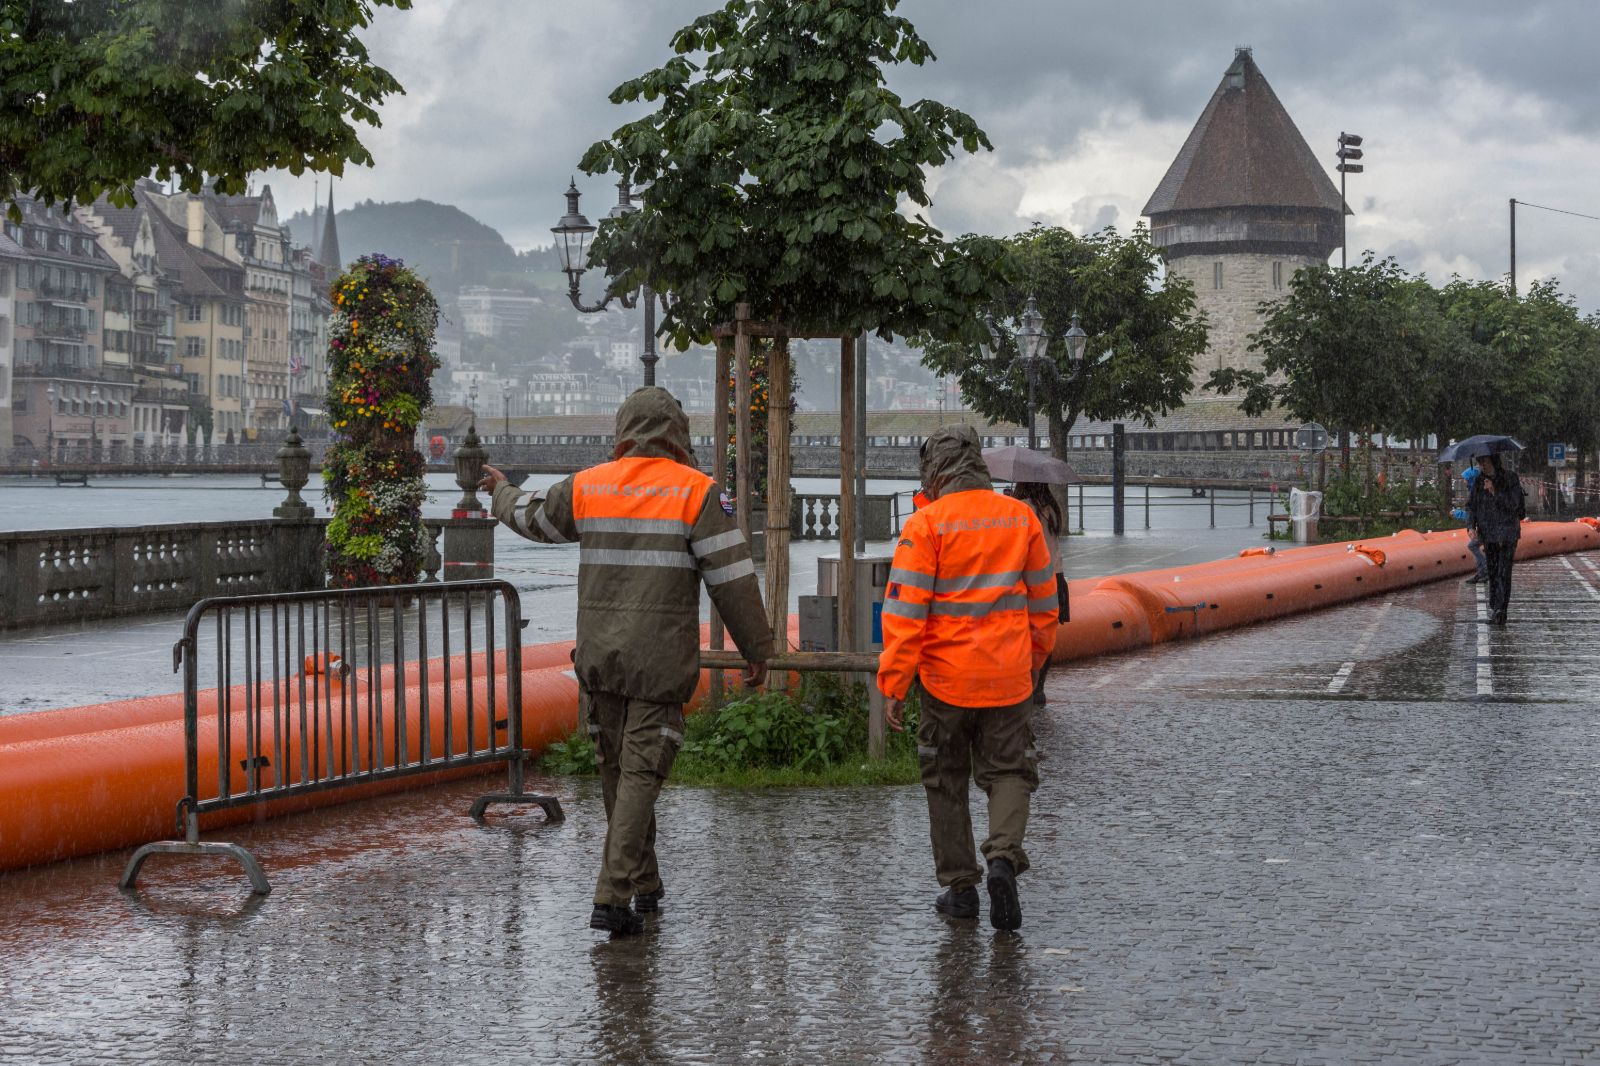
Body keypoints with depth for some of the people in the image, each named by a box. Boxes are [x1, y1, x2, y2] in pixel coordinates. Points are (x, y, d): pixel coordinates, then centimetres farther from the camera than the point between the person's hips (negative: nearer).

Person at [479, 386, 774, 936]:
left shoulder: (588, 486, 3)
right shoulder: (697, 492, -7)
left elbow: (533, 517, 23)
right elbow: (733, 577, -9)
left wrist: (502, 491, 45)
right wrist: (756, 649, 1)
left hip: (598, 657, 4)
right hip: (661, 661, -3)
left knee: (616, 770, 16)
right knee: (641, 773, -2)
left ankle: (644, 885, 28)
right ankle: (612, 898, -9)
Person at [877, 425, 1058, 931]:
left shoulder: (926, 524, -10)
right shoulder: (1021, 517, 3)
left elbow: (905, 610, -13)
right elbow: (1044, 599, 11)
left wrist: (893, 685, -9)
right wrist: (1035, 656, 25)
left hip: (946, 676, -2)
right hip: (1009, 676, 2)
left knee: (946, 781, 12)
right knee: (1009, 772, 11)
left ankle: (960, 886, 15)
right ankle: (1004, 857, -13)